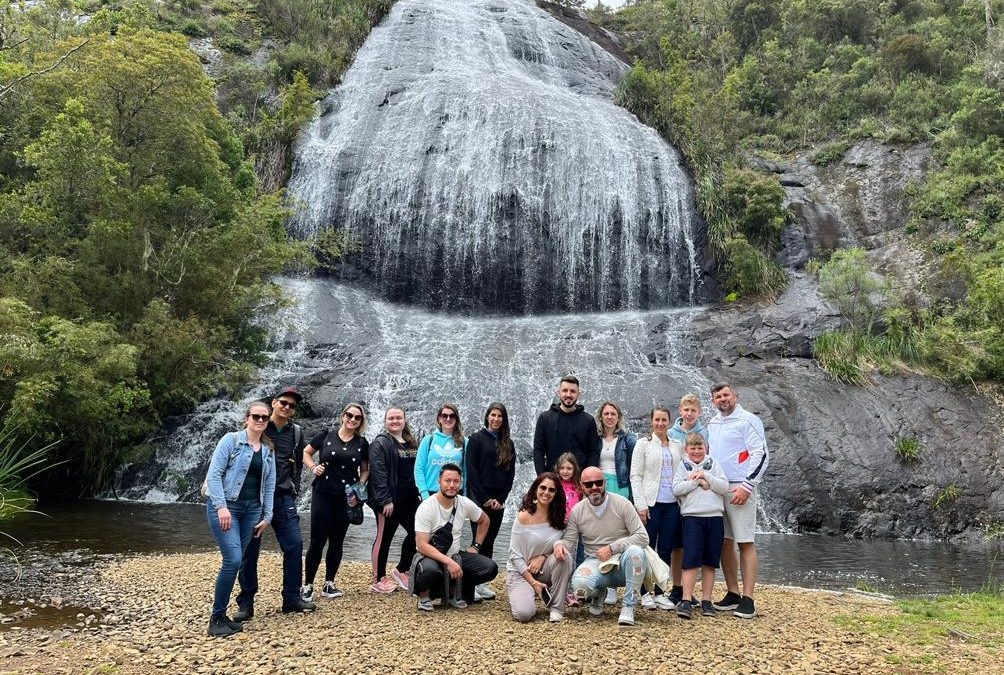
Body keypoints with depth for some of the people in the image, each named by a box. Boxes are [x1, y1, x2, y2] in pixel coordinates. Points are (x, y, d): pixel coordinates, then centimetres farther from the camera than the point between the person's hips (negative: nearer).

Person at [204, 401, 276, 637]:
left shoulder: (268, 450, 12)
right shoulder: (231, 440, -5)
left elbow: (269, 485, 13)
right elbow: (214, 474, -11)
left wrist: (267, 516, 6)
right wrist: (221, 506, -18)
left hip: (251, 509, 6)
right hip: (225, 506, -6)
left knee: (236, 562, 5)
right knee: (233, 560, -15)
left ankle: (222, 615, 17)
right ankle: (216, 619, -2)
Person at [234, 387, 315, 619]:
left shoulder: (296, 433, 9)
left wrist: (294, 489, 12)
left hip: (283, 497, 4)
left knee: (294, 544, 0)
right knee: (250, 549, 1)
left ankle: (291, 598, 13)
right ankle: (245, 603, 11)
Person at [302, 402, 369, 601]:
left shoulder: (362, 444, 5)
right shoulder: (326, 436, -1)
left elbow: (365, 470, 12)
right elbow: (306, 453, 10)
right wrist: (313, 467, -8)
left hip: (346, 497, 2)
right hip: (322, 494, -2)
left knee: (337, 541, 8)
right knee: (318, 540, -3)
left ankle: (329, 584, 18)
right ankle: (308, 585, 7)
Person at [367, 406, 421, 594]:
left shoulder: (411, 443, 14)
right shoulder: (381, 443, -9)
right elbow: (378, 473, -17)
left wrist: (419, 493, 11)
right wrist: (385, 500, -22)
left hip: (409, 499, 7)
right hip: (390, 500, -7)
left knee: (416, 533, 8)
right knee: (384, 537, 3)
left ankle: (401, 570, 26)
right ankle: (378, 580, 14)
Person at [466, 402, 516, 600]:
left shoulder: (508, 444, 12)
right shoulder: (476, 439, 0)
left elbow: (510, 473, 9)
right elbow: (471, 470, -6)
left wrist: (501, 499, -3)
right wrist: (484, 498, -11)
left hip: (498, 500, 4)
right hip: (479, 497, -4)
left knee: (490, 540, 6)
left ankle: (483, 582, 12)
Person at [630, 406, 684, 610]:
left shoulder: (676, 446, 12)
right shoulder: (643, 444, 1)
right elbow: (635, 476, -4)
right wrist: (641, 505, -12)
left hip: (672, 504, 4)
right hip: (651, 503, -4)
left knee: (666, 549, 6)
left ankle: (660, 593, 14)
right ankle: (645, 593, 9)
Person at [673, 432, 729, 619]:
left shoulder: (713, 464, 10)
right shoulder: (683, 465, 8)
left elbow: (725, 487, -1)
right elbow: (677, 488, -5)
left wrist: (706, 476, -10)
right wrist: (697, 481, -10)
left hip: (715, 516, 2)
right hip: (692, 516, -2)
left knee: (710, 561, 6)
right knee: (691, 560, -7)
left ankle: (706, 600, 14)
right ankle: (686, 600, -6)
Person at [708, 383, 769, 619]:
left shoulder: (748, 420, -5)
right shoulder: (712, 424, 16)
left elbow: (760, 454, -11)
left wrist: (746, 485, -17)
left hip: (740, 489, -7)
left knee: (745, 543, -5)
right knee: (724, 543, 8)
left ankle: (748, 599, -3)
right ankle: (732, 594, 16)